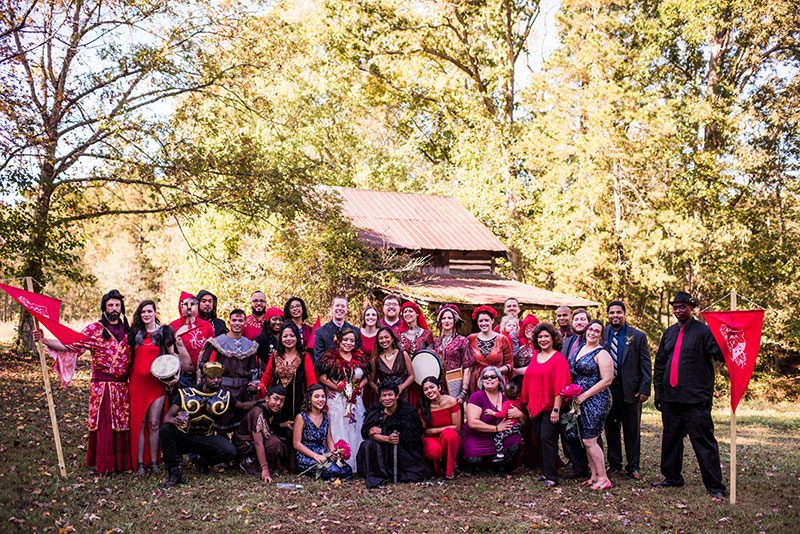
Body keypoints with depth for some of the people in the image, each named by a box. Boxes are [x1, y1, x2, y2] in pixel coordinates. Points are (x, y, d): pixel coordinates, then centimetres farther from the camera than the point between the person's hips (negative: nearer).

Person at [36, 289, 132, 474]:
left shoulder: (127, 330, 11)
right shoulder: (94, 330, -2)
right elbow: (69, 345, -10)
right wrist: (44, 340, -22)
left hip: (123, 387, 4)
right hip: (102, 385, -4)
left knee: (122, 424, 6)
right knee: (103, 424, -3)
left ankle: (121, 461, 17)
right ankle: (103, 464, 6)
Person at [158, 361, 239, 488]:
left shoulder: (225, 397, 2)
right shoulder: (185, 394, -7)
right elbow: (167, 417, -14)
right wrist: (174, 420, -37)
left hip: (207, 439, 2)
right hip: (183, 437, -1)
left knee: (230, 451, -27)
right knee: (165, 430, -33)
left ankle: (203, 461, 9)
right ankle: (174, 472, -19)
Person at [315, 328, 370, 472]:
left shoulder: (360, 357, 10)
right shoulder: (331, 357, -4)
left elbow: (366, 378, 17)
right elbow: (322, 377, -9)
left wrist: (359, 387, -2)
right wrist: (339, 388, -11)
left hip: (355, 401, 4)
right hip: (336, 401, -4)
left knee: (355, 432, 6)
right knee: (338, 432, -4)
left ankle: (355, 464, 14)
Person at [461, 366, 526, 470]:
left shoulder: (505, 397, 5)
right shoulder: (477, 396, -9)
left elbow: (525, 422, 10)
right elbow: (472, 422, -21)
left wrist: (520, 414, -15)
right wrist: (497, 428, -18)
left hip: (498, 438, 4)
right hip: (475, 438, -4)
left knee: (516, 441, -24)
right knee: (475, 459, -30)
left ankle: (502, 467, 2)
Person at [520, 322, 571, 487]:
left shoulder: (559, 359, -7)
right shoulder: (534, 357, 12)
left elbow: (560, 386, -12)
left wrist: (556, 409, -17)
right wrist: (529, 405, 13)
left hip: (550, 407, -6)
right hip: (535, 407, 6)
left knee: (547, 439, -9)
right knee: (539, 440, 8)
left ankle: (551, 477, -3)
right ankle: (545, 472, 19)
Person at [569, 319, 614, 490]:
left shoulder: (601, 353, -11)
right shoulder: (580, 349, 12)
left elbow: (607, 380, -17)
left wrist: (584, 395, -16)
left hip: (596, 401, -8)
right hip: (581, 401, 8)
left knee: (589, 440, -8)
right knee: (586, 440, 10)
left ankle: (603, 478, 1)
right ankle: (594, 476, 19)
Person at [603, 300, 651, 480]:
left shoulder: (638, 336, -2)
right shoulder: (602, 335, 2)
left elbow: (646, 365, -3)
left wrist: (644, 389, -10)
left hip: (630, 389, -2)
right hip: (607, 389, 2)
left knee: (632, 431, 6)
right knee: (611, 428, 11)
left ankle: (633, 466, 16)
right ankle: (614, 463, 24)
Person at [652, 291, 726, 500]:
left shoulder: (703, 331, -4)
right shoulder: (669, 333, 15)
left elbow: (721, 355, -16)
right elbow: (659, 363, 18)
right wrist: (658, 391, 13)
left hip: (696, 399, -6)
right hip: (671, 397, 6)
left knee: (704, 442, -3)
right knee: (670, 439, 15)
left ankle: (715, 486, 2)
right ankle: (672, 477, 29)